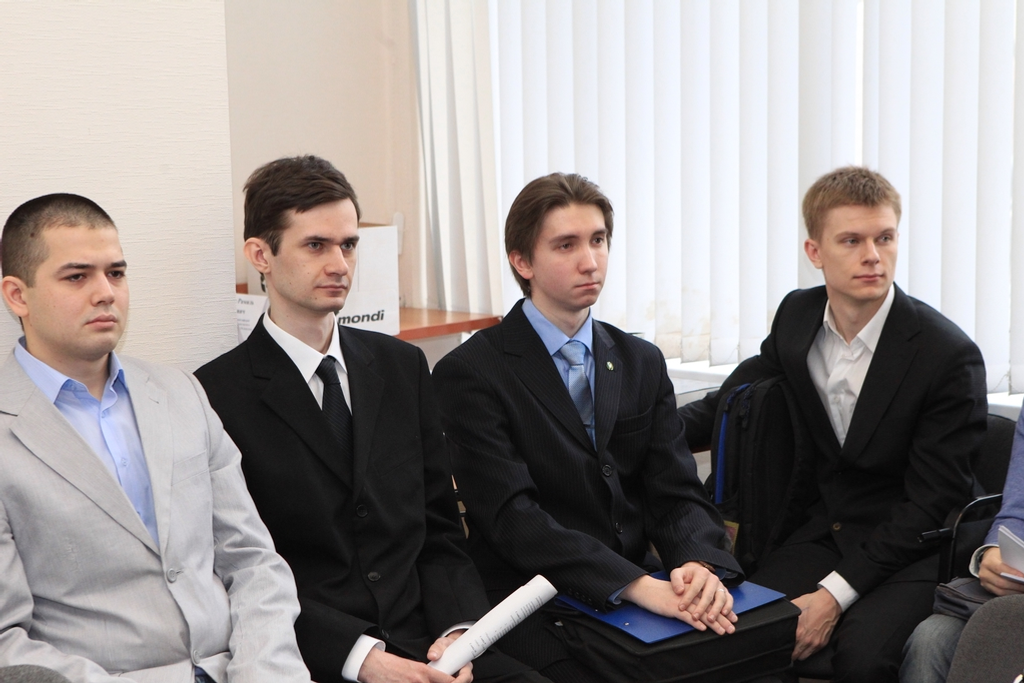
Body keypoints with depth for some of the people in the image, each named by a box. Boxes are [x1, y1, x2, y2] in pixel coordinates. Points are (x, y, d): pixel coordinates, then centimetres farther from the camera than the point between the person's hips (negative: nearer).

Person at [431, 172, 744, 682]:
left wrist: (700, 566, -17)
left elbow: (677, 493, 6)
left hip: (642, 593, 5)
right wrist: (637, 585, -26)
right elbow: (512, 517, -15)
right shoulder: (470, 374, -6)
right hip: (539, 616, -5)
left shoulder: (643, 363, 12)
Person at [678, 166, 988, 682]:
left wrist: (836, 593, -21)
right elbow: (728, 405, 13)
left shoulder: (950, 354, -15)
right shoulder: (797, 317, 1)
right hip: (822, 532, 4)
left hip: (909, 552, -4)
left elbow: (932, 503, -13)